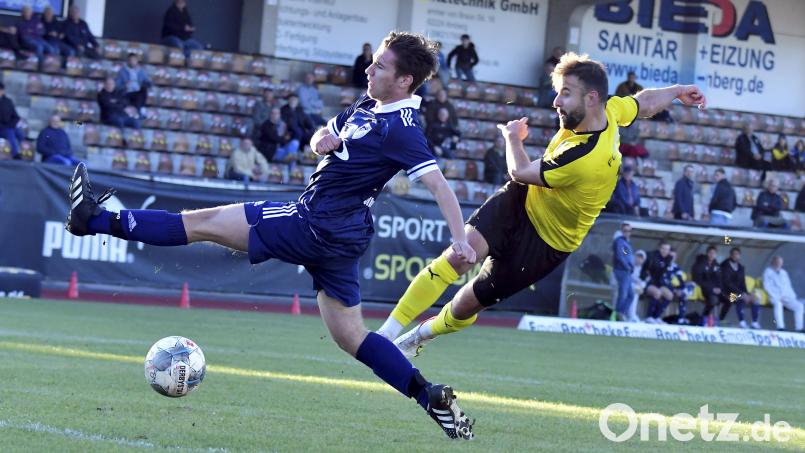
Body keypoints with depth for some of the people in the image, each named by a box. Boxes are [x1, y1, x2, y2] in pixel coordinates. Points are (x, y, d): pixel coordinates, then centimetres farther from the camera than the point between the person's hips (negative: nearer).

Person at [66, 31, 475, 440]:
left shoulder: (399, 128, -16)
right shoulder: (367, 106, 12)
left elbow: (437, 182, -23)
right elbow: (322, 138, 24)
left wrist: (460, 239, -34)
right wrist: (324, 139, -1)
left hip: (315, 223, -9)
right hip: (339, 237, 9)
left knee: (203, 223, 0)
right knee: (350, 336, 11)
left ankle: (98, 220, 7)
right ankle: (433, 397, 5)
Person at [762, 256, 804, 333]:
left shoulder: (783, 273, 23)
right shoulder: (768, 272, 5)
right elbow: (767, 286, -5)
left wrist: (793, 297, 5)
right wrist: (776, 297, -16)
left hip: (787, 297, 5)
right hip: (775, 298, -5)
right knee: (778, 304, -39)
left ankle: (799, 328, -19)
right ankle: (780, 327, -45)